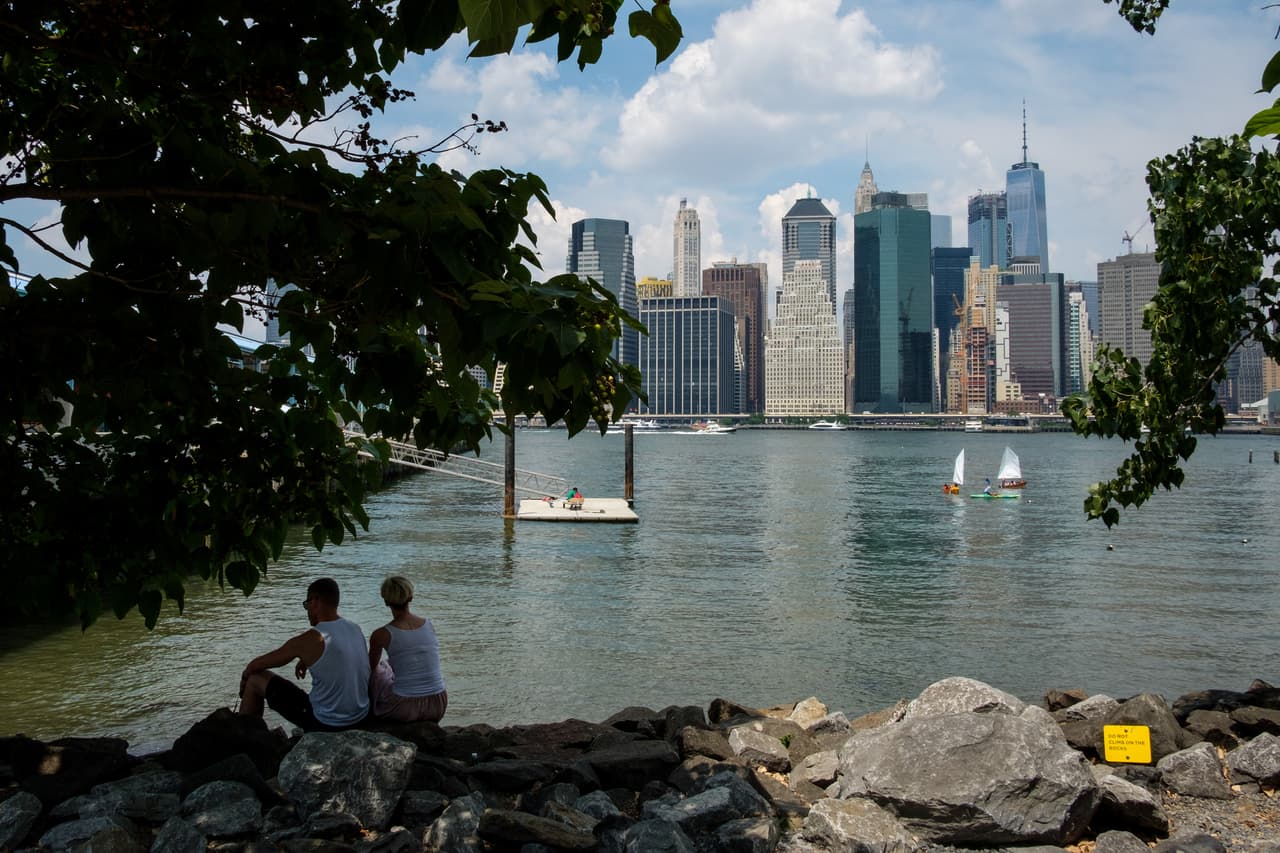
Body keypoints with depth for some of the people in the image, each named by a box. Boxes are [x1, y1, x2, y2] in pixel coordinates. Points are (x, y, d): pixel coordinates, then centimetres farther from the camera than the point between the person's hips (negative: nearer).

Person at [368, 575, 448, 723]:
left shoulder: (381, 635, -9)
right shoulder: (429, 625, 2)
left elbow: (372, 667, 12)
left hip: (405, 710, -4)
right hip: (438, 706, 4)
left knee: (374, 671, 24)